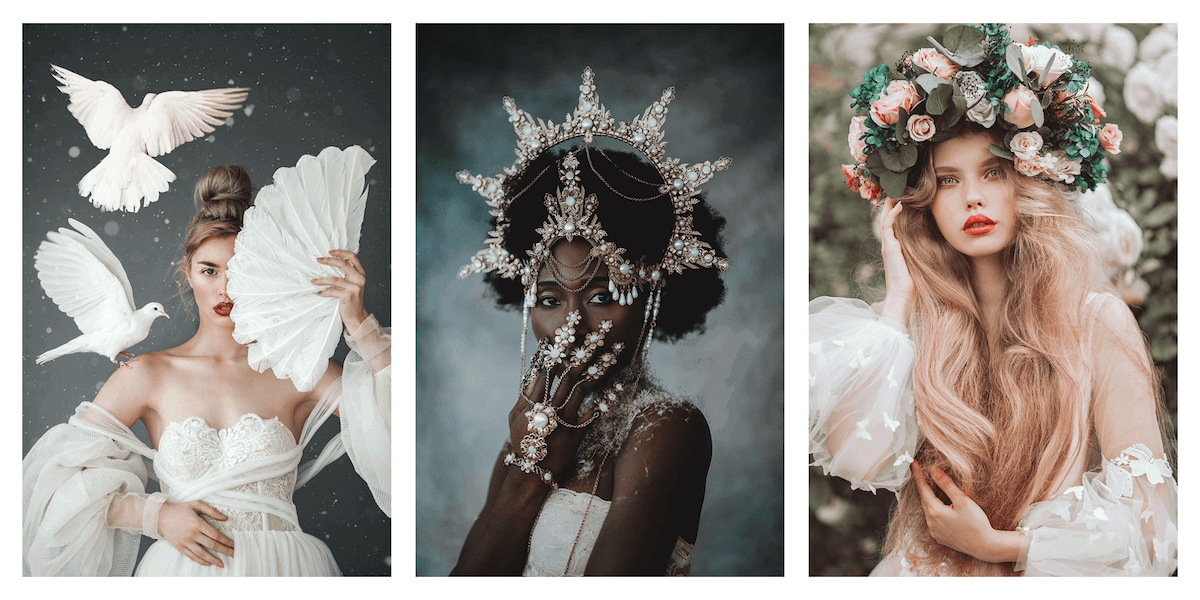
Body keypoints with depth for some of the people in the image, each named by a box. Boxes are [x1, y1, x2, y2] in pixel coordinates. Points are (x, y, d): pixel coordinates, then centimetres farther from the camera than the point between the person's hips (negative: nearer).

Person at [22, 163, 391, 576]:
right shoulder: (150, 375, 8)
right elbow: (63, 476, 9)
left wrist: (359, 323, -7)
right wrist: (156, 515, -3)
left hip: (280, 572, 0)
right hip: (184, 572, 0)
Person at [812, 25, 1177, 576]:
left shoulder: (1099, 322, -3)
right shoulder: (920, 322, 4)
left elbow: (1144, 515, -4)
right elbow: (858, 459, -13)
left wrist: (996, 544, -10)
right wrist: (899, 292, -6)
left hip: (1048, 580, -2)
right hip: (925, 575, 2)